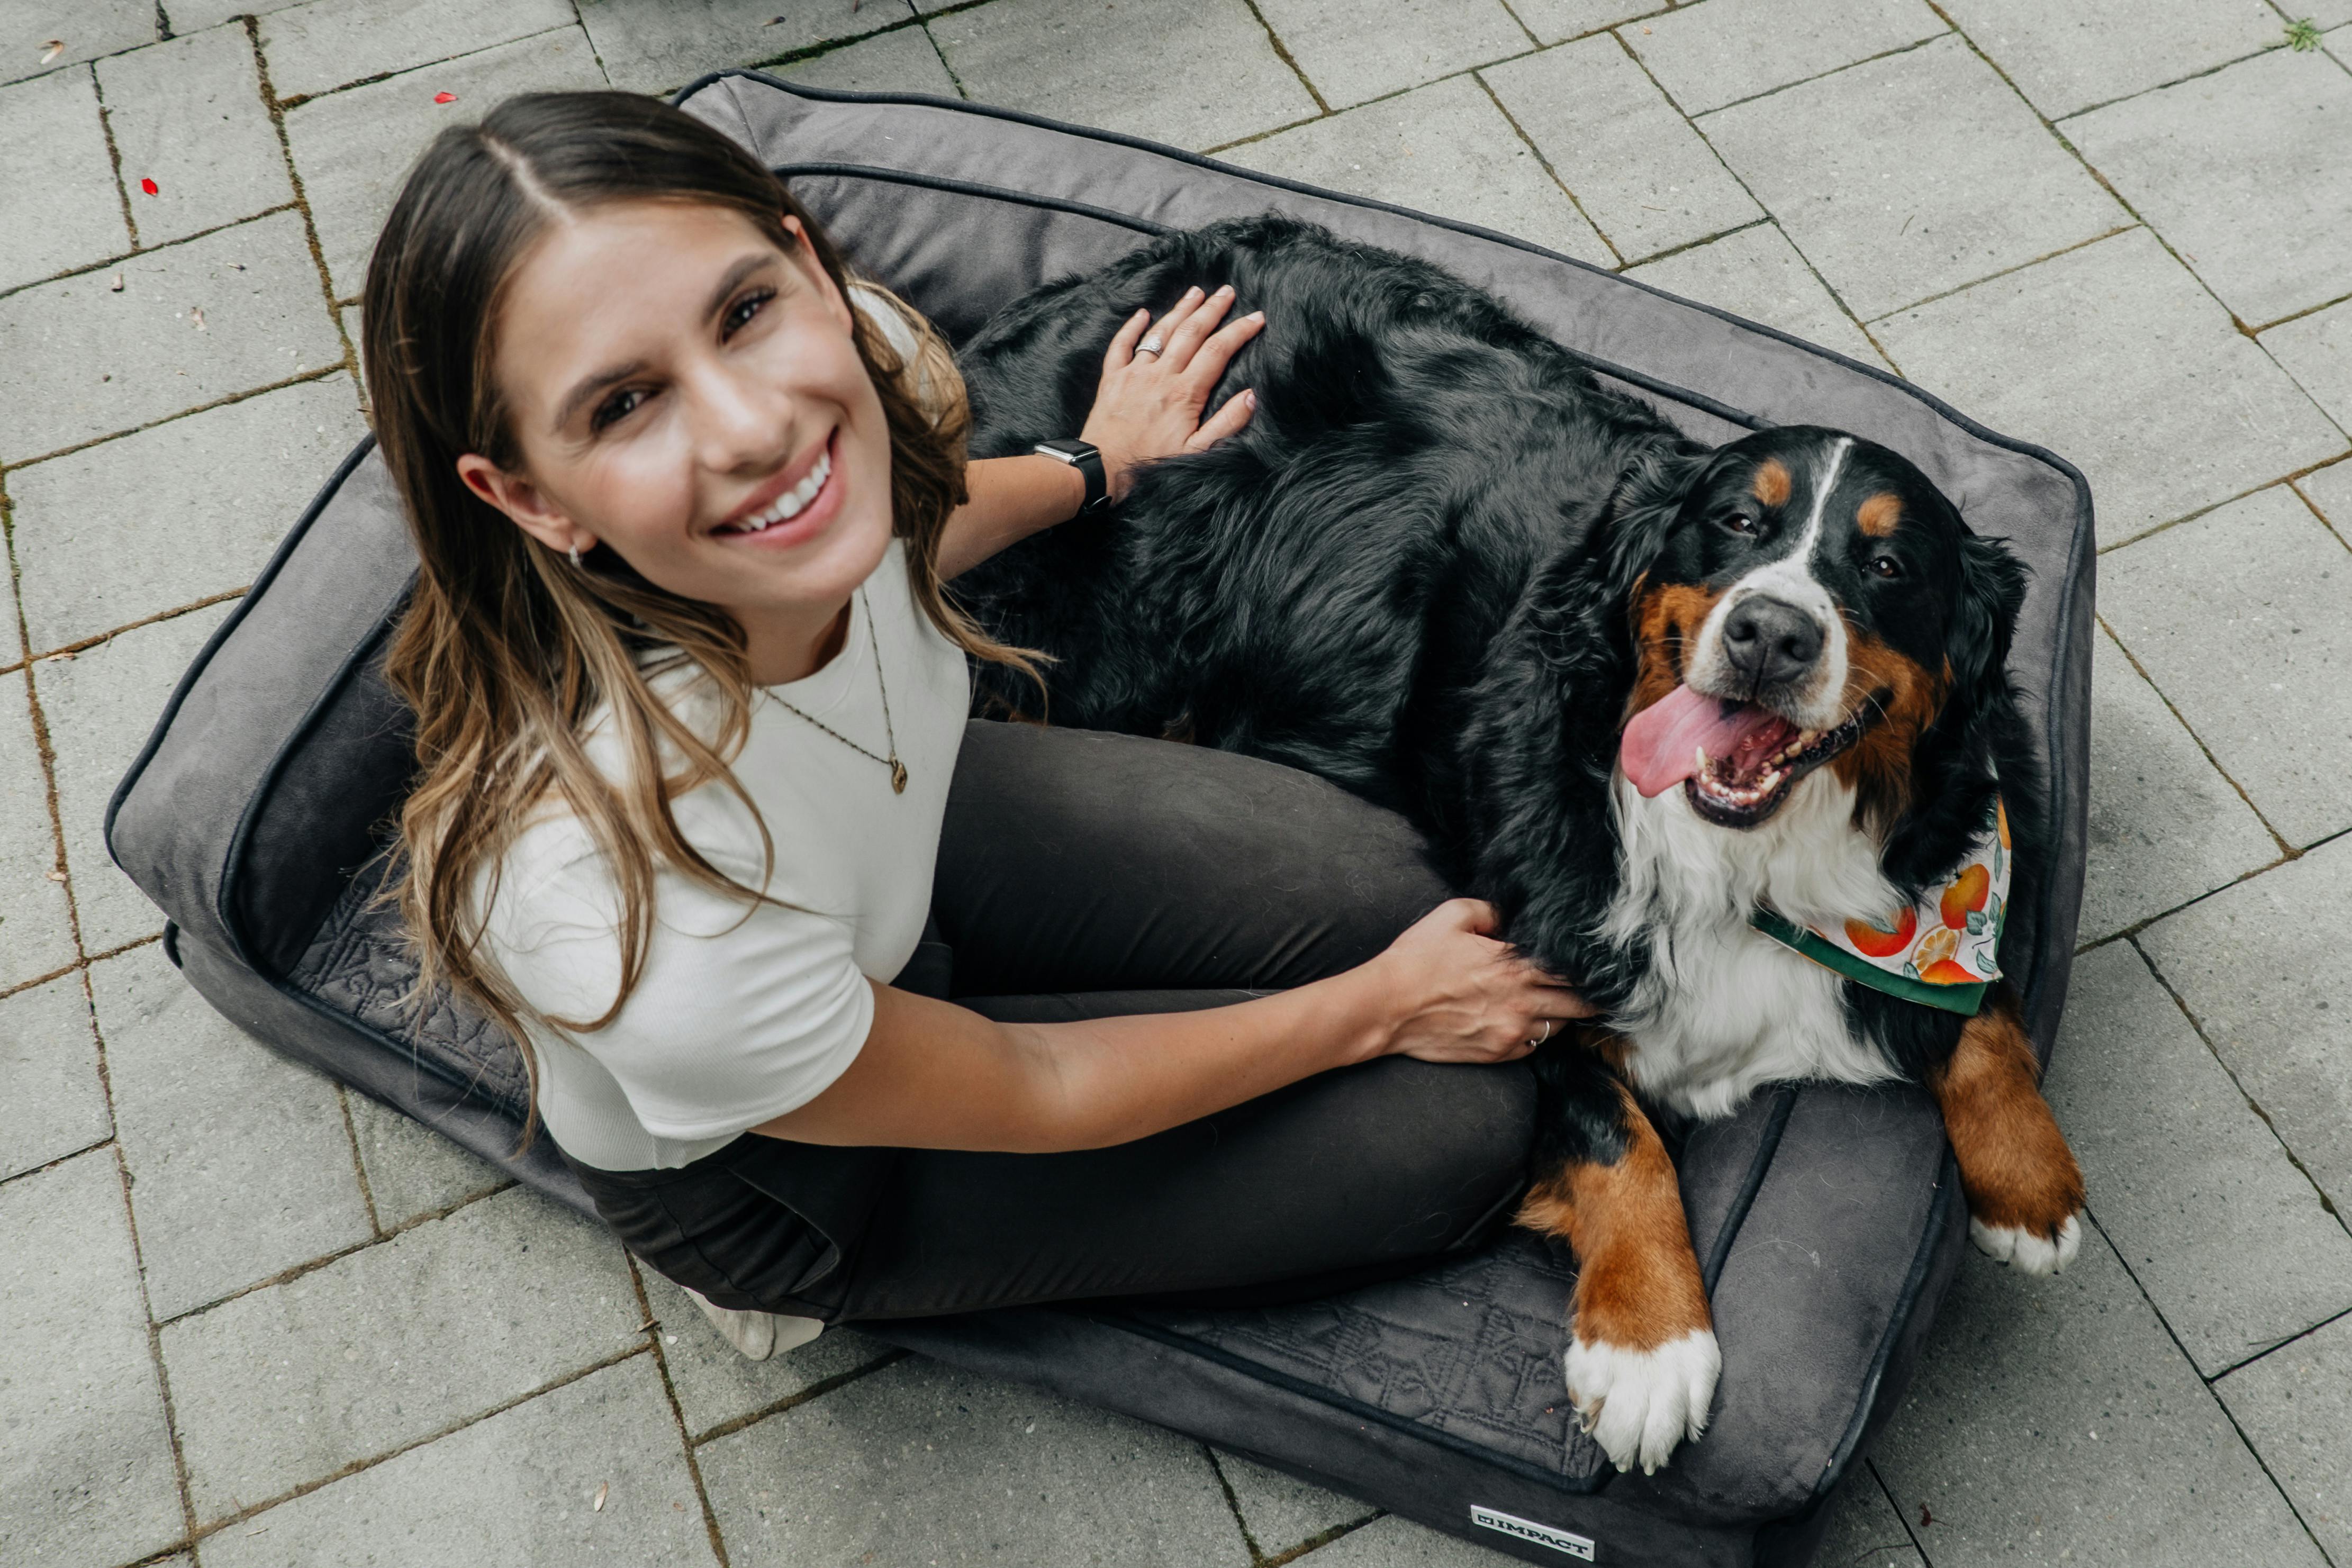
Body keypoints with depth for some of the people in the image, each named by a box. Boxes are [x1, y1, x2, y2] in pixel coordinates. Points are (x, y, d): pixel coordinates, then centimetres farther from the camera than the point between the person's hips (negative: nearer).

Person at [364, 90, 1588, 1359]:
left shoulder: (858, 341, -28)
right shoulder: (647, 921, -44)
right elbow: (1030, 1096, -22)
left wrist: (1098, 467, 17)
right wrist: (1378, 1006, -11)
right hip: (763, 1160, -5)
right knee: (1456, 1131, -5)